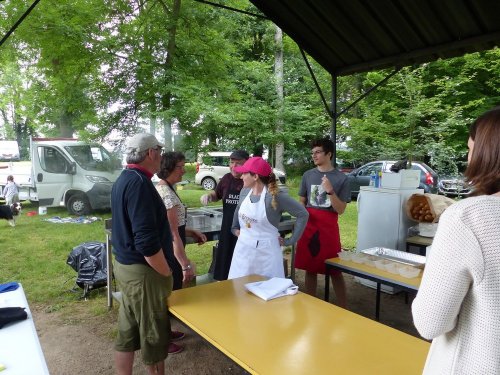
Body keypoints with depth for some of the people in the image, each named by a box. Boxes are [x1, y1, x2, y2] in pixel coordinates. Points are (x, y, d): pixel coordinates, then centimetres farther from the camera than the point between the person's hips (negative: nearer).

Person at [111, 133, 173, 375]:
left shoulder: (123, 180, 9)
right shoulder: (139, 183, -22)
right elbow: (146, 241, -27)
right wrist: (167, 274, -15)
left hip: (125, 265, 9)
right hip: (143, 272, -9)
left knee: (127, 334, 19)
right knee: (153, 336, 8)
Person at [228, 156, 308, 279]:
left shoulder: (276, 196, -19)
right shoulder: (245, 192, 0)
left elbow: (302, 214, -13)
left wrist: (291, 240, -10)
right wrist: (235, 228, 17)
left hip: (266, 251, -5)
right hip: (243, 248, 6)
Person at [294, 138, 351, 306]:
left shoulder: (341, 178, -4)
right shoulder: (308, 175, 3)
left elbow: (340, 210, -6)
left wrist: (330, 191, -21)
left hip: (329, 228, -2)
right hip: (308, 227, 3)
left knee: (335, 271, 3)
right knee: (310, 269, 11)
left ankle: (343, 309, 17)